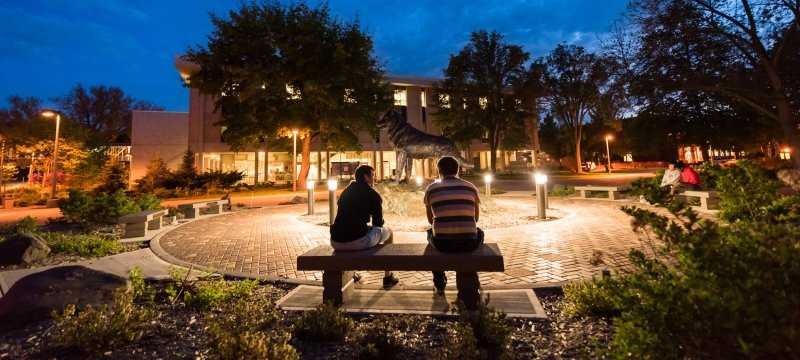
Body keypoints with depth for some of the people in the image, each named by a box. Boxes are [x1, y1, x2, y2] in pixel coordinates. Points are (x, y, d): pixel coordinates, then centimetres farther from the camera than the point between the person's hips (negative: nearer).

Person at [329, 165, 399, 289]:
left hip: (336, 243, 6)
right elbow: (378, 223, 5)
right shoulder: (373, 194, 2)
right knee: (388, 231, 20)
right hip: (358, 241, -6)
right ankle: (388, 277, 26)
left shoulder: (345, 192, 18)